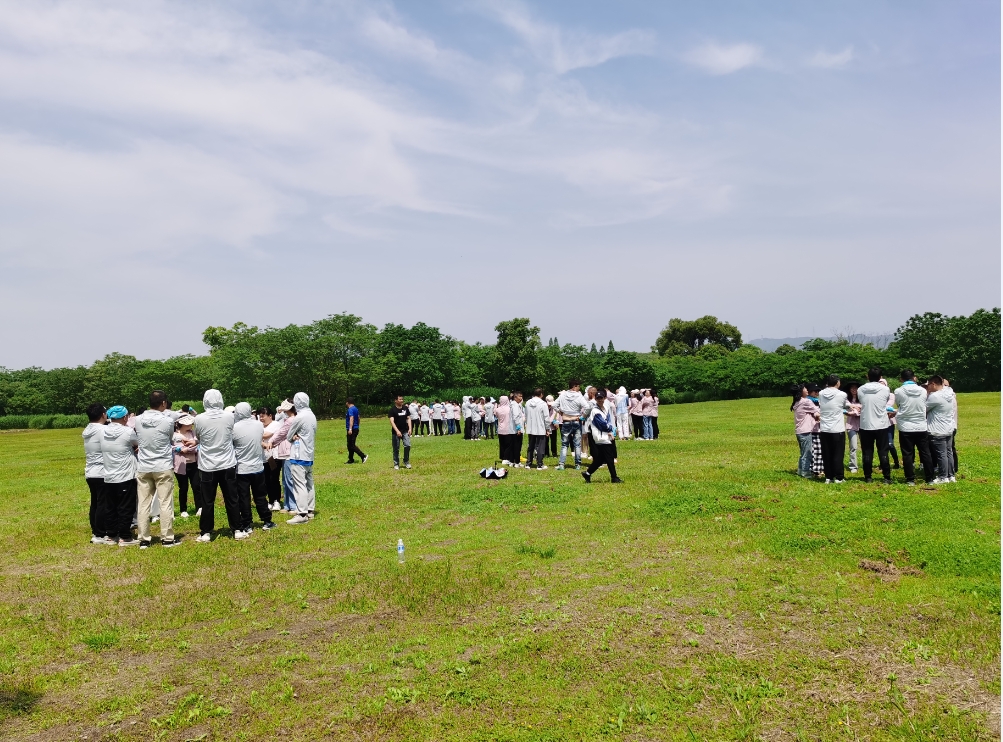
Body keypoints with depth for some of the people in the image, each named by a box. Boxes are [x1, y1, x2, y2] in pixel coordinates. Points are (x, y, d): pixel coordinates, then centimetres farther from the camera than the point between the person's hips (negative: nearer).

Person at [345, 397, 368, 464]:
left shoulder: (350, 409, -14)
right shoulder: (356, 409, 15)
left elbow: (351, 418, -27)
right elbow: (358, 418, 25)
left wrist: (350, 429, -34)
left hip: (352, 430, -10)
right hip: (356, 428, 10)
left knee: (351, 445, -9)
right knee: (351, 445, 14)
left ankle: (363, 456, -16)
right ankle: (351, 460, 17)